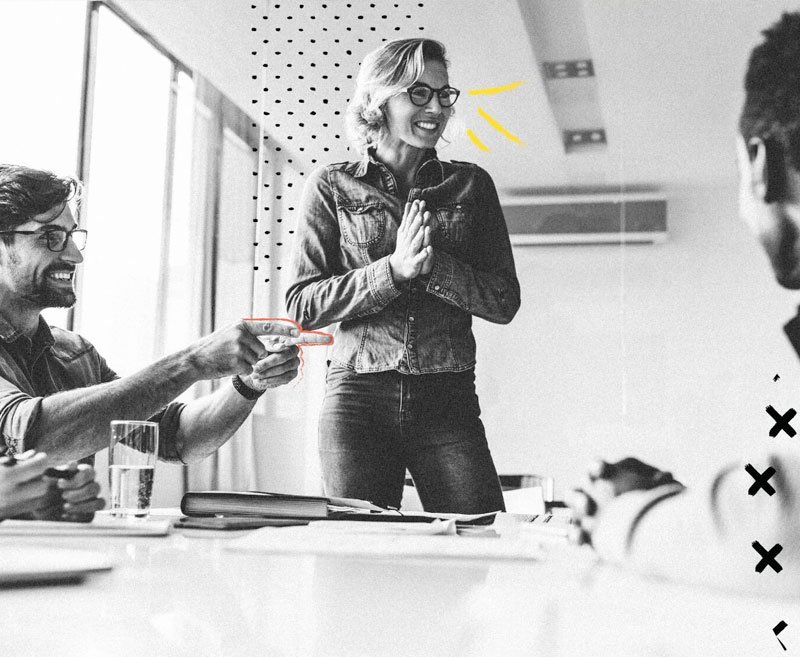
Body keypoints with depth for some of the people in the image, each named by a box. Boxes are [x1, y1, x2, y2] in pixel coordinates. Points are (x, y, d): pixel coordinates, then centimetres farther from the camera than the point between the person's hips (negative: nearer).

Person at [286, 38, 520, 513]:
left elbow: (504, 301, 4)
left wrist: (433, 265, -12)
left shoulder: (471, 185, 10)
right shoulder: (333, 186, 6)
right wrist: (394, 268, -13)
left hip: (448, 400, 1)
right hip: (358, 399, -1)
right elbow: (303, 306, -1)